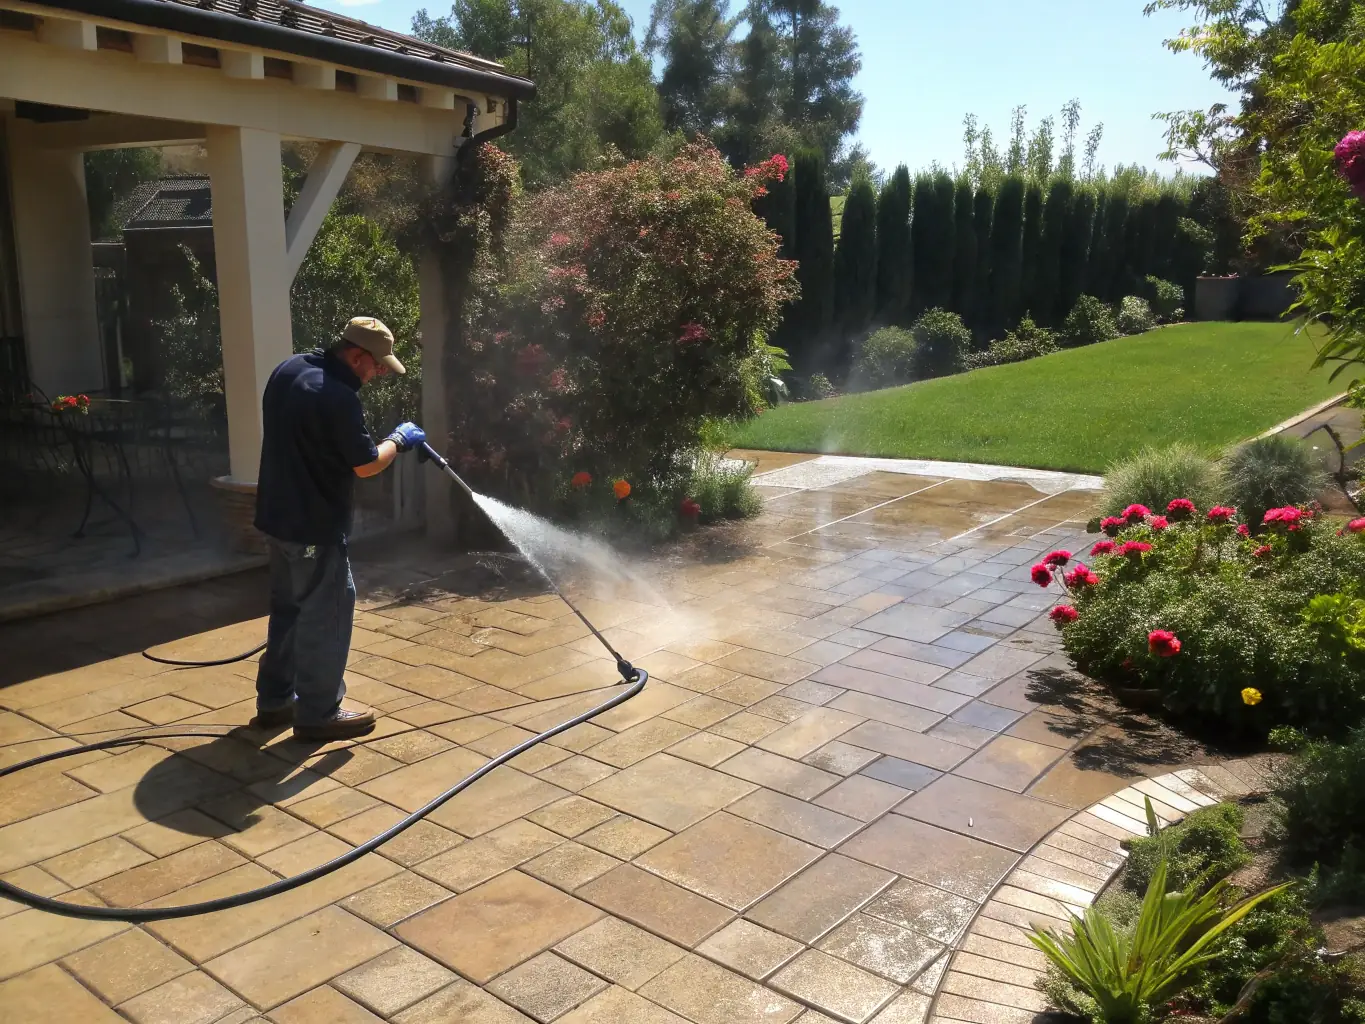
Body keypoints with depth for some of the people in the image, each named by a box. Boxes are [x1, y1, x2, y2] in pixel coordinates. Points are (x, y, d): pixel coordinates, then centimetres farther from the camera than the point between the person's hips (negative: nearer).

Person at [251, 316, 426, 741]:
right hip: (315, 526, -9)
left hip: (279, 516, 10)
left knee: (288, 608, 19)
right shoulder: (338, 397, -23)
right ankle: (318, 714, 12)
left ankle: (275, 700, 30)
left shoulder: (288, 369, 6)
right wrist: (398, 441, 0)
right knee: (325, 615, 2)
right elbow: (366, 465, -17)